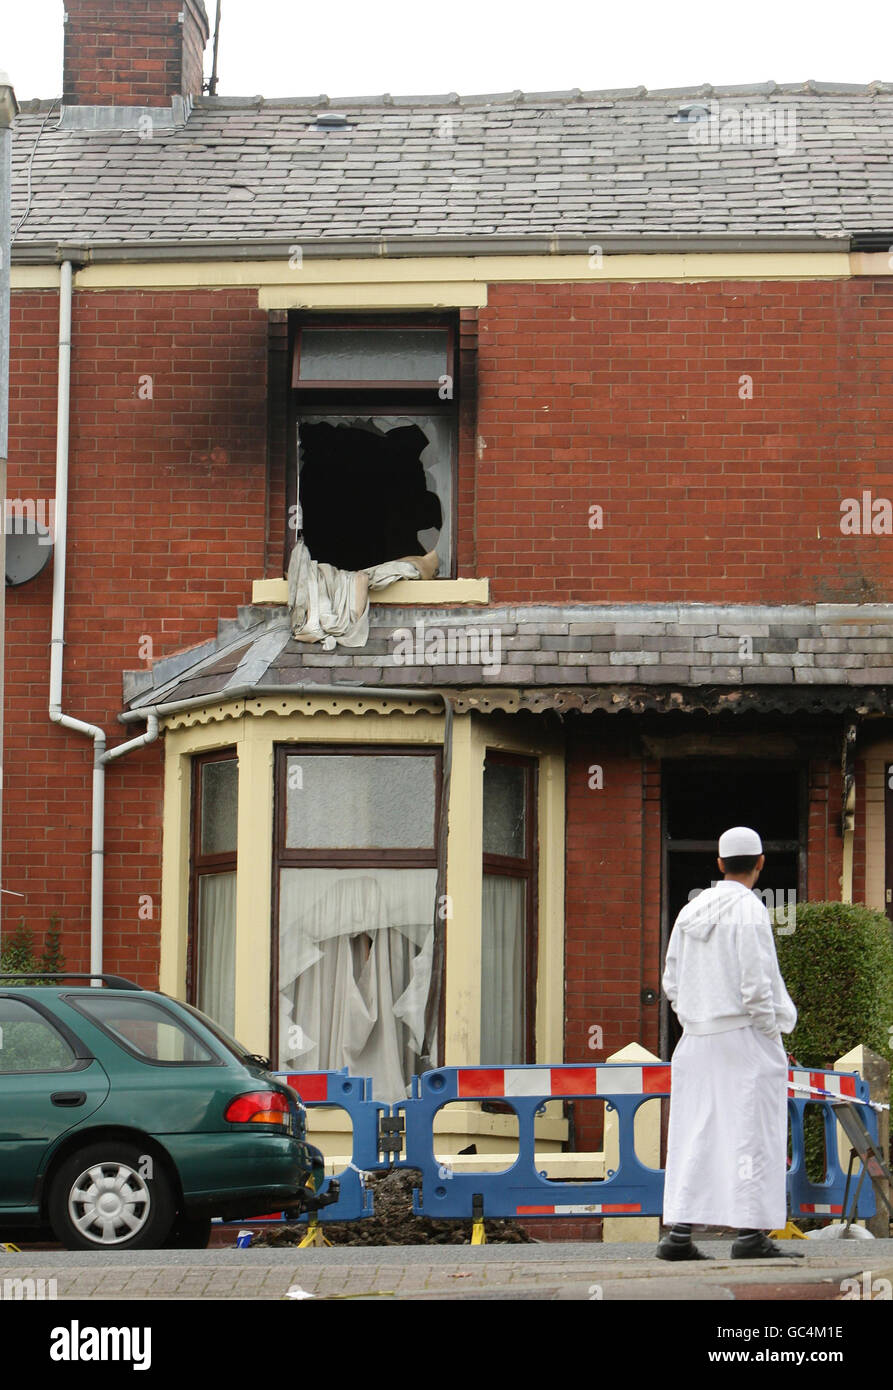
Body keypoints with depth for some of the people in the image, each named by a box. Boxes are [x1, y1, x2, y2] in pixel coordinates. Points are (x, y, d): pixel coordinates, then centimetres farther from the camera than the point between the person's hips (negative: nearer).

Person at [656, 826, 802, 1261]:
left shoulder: (691, 911, 10)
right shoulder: (748, 910, -11)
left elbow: (672, 983, 12)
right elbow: (755, 985, -16)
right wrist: (774, 1037, -7)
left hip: (697, 1039, 6)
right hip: (743, 1035, -6)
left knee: (693, 1135, 7)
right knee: (751, 1131, -2)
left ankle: (679, 1232, 3)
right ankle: (750, 1233, -3)